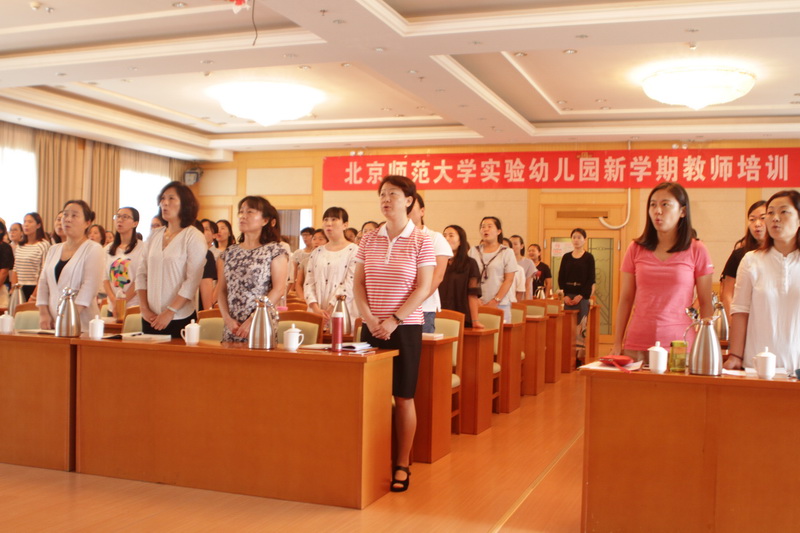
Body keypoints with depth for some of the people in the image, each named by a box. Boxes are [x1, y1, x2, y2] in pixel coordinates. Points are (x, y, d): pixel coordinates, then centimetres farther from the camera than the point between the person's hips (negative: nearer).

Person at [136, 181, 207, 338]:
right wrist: (144, 308, 0)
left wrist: (170, 312, -15)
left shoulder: (194, 237, -5)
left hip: (180, 319, -5)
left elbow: (193, 281, -12)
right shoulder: (154, 236, 11)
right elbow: (141, 274, 12)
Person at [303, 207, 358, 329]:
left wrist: (329, 310, -14)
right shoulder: (316, 253, 15)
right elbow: (308, 283, 9)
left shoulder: (353, 251, -2)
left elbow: (350, 284, -10)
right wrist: (316, 308, -7)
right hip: (316, 315, 4)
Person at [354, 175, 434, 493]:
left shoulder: (421, 242, -3)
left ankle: (402, 465, 13)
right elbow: (358, 284, 7)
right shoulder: (368, 241, 8)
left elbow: (423, 288, -8)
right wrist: (369, 318, -9)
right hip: (372, 328, 3)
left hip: (405, 328, -3)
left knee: (403, 396, 3)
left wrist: (394, 320, -15)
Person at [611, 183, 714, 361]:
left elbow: (705, 303, 4)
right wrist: (617, 344, 5)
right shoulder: (635, 249, 6)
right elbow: (625, 300, 9)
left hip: (679, 345, -1)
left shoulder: (697, 251, 2)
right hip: (637, 344, 2)